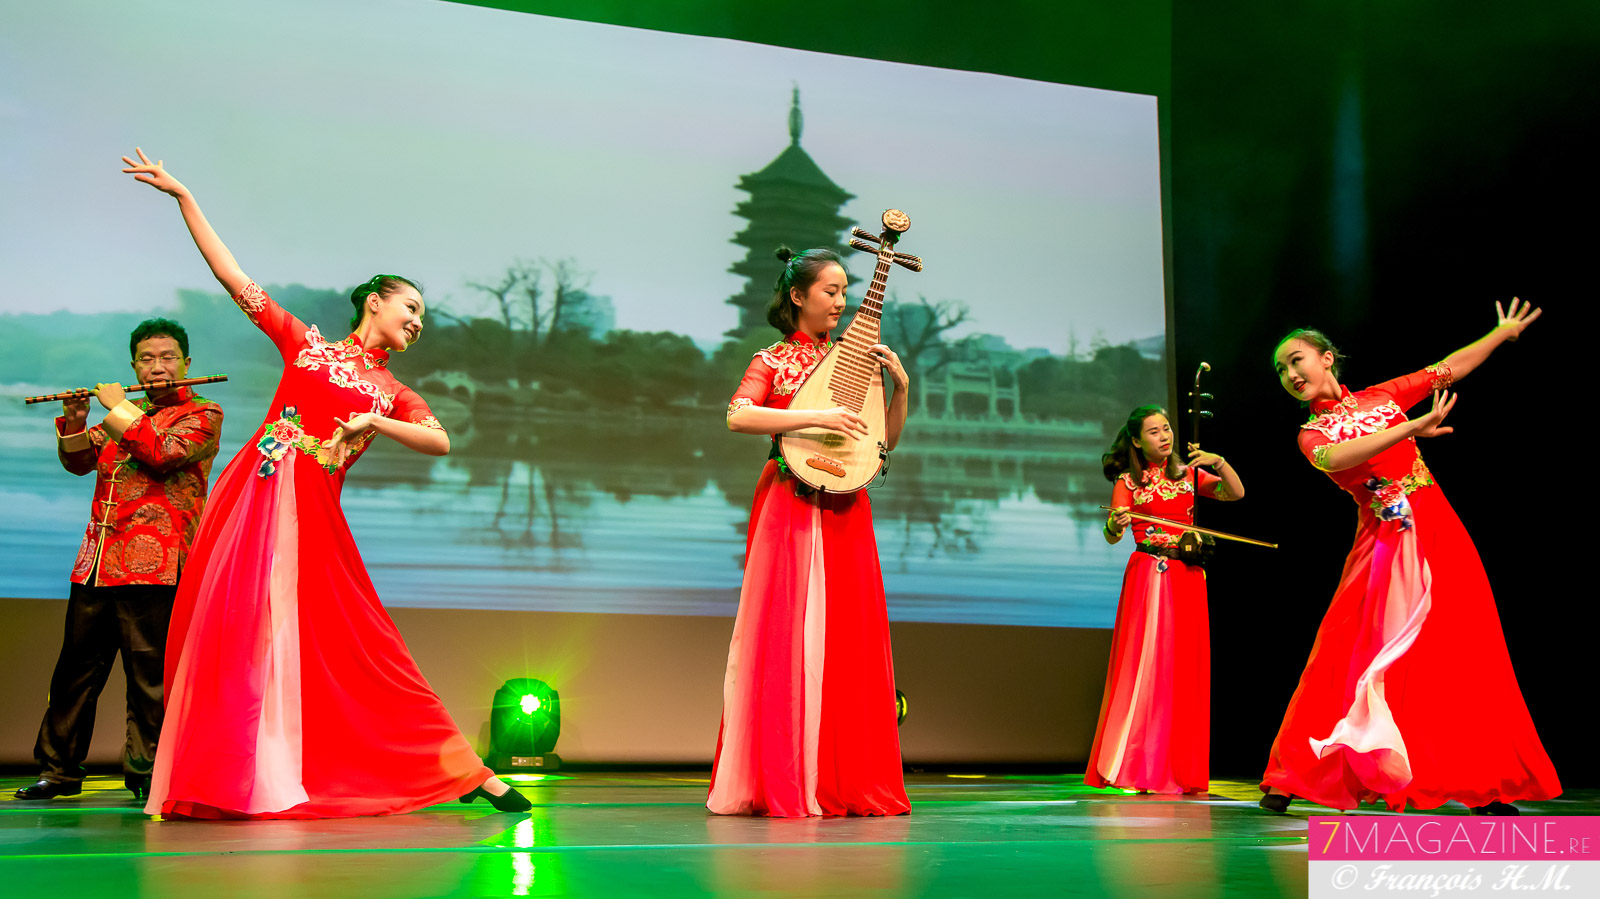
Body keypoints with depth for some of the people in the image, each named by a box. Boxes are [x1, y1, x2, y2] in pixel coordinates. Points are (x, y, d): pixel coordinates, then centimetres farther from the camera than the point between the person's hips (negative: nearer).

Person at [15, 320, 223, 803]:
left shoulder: (203, 414, 2)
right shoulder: (126, 412, 22)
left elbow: (163, 452, -15)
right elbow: (77, 461, 21)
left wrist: (118, 406, -5)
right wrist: (75, 421, 3)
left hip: (154, 566, -6)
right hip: (96, 562, 6)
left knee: (148, 672, -5)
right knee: (75, 668, 10)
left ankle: (145, 771, 4)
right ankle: (60, 770, 20)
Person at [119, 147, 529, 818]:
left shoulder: (394, 395, 16)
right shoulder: (305, 344, 14)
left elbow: (441, 442, -1)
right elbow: (232, 276, 11)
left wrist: (373, 424, -14)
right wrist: (183, 197, 8)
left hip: (311, 513, 1)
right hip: (252, 494, -1)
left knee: (354, 645, -2)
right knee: (228, 633, -3)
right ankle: (219, 780, 7)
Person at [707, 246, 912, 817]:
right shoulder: (772, 361, 4)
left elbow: (885, 443, 14)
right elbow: (738, 416, -16)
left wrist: (900, 387, 0)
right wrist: (817, 417, -22)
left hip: (845, 509, 4)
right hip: (791, 507, -4)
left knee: (848, 641, 2)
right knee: (787, 637, -6)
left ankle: (847, 780, 9)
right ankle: (782, 784, 1)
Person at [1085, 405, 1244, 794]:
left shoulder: (1189, 474, 13)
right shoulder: (1128, 482, 3)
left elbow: (1236, 493, 5)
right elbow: (1111, 535, -7)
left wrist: (1219, 462, -10)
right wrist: (1116, 526, -30)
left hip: (1188, 577, 4)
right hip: (1148, 576, -4)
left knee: (1186, 670, 3)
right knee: (1143, 665, -9)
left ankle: (1181, 771, 10)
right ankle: (1133, 767, -4)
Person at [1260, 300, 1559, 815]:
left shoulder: (1383, 397, 12)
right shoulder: (1312, 434, 3)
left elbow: (1450, 368, 21)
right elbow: (1337, 458, -20)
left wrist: (1506, 331, 27)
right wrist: (1412, 428, -27)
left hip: (1438, 532, 3)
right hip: (1384, 546, -3)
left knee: (1464, 657, 2)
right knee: (1352, 657, -10)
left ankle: (1482, 787, 11)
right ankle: (1289, 780, -4)